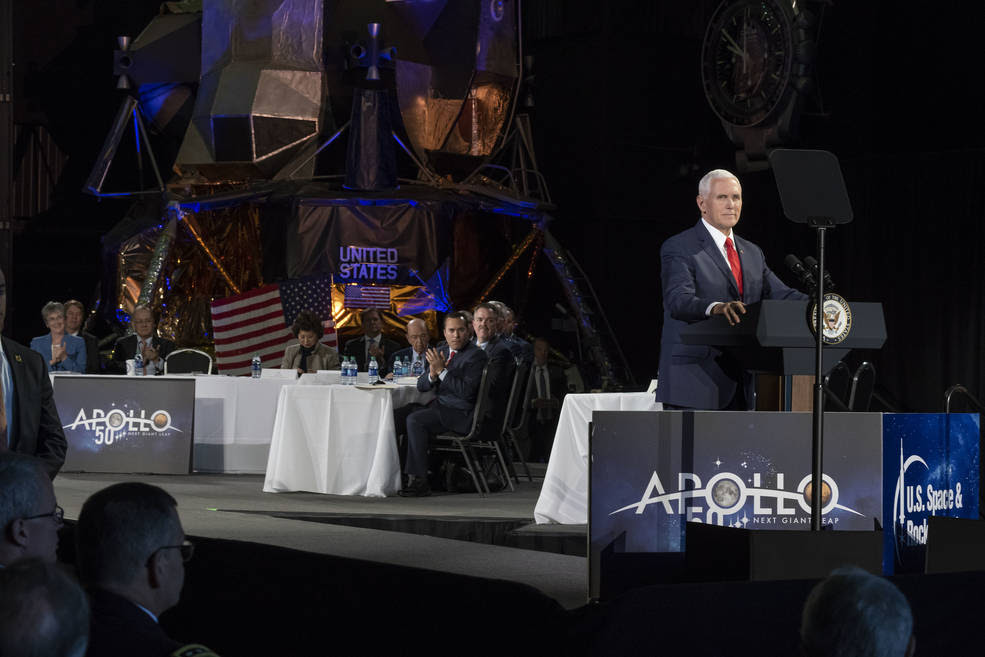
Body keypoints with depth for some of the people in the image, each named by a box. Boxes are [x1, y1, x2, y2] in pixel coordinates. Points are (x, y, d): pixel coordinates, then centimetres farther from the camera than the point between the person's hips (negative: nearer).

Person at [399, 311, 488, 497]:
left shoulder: (476, 355, -10)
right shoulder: (441, 353, 14)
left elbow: (467, 392, -21)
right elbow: (421, 385, 12)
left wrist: (442, 371, -22)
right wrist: (432, 375, -10)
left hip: (461, 414, -8)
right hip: (439, 406, 8)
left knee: (415, 420, -25)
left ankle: (419, 480, -23)